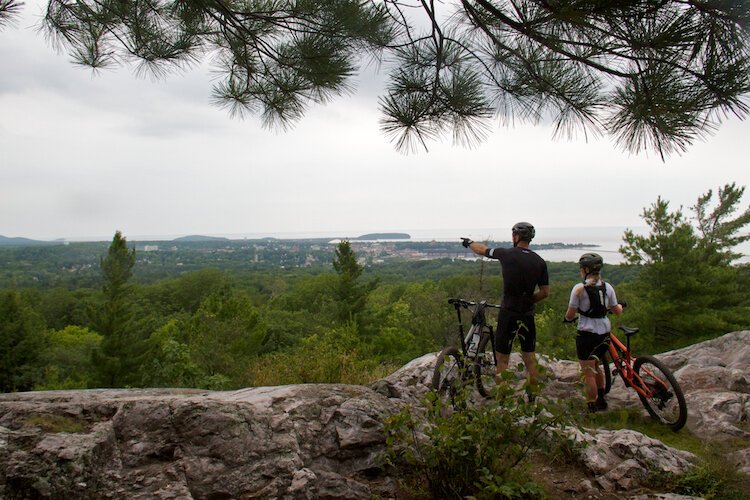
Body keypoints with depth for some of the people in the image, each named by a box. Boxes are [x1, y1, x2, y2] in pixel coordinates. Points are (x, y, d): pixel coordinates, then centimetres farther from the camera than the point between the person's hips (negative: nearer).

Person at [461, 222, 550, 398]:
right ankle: (532, 400, 19)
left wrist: (469, 243, 29)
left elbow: (483, 250, 9)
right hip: (528, 316, 3)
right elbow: (545, 292, 2)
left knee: (502, 360, 5)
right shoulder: (540, 262, 0)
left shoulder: (507, 254, -8)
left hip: (508, 314, -3)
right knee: (530, 360, 12)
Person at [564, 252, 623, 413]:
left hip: (587, 334, -6)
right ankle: (601, 400, 36)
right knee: (596, 366, 27)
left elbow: (570, 315, -10)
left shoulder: (579, 288, -13)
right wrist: (620, 306, 33)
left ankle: (592, 409, 9)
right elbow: (617, 311, 10)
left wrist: (568, 319, 13)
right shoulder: (607, 287, 1)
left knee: (588, 374, 4)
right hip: (604, 332, 6)